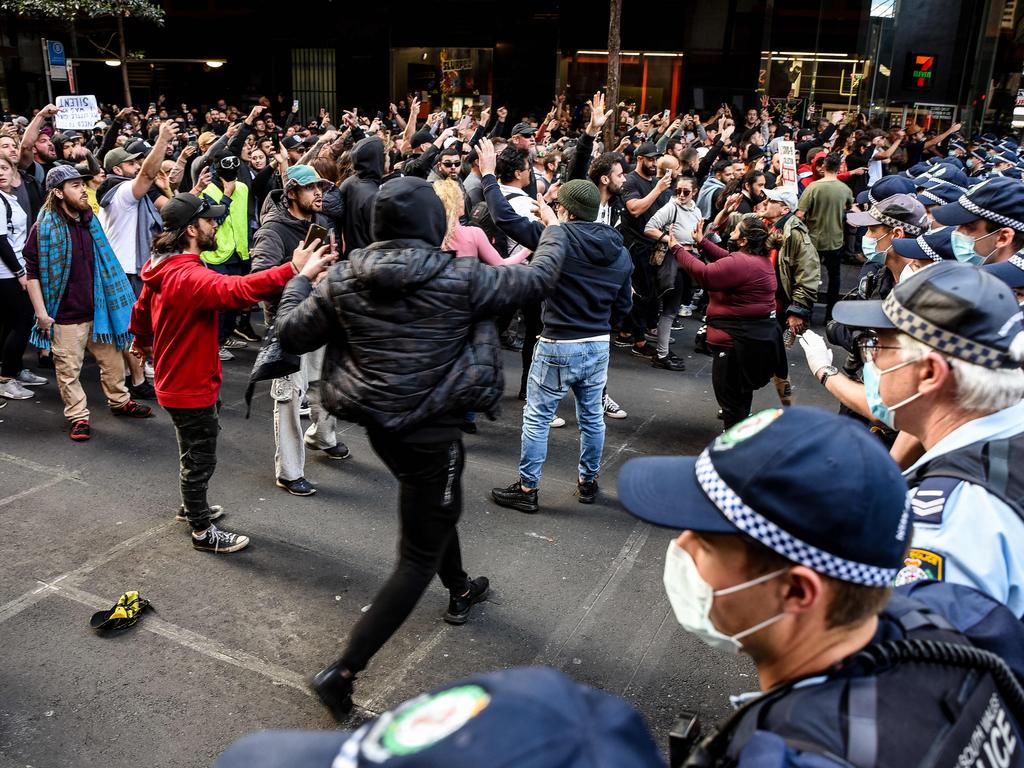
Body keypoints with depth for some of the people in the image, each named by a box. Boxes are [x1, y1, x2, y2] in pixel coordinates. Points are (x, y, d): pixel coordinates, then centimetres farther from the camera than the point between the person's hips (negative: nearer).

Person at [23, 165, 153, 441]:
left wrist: (113, 301, 18)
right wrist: (41, 312, -13)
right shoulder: (45, 228, -9)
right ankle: (78, 417, 14)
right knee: (69, 369, 3)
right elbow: (33, 272, -9)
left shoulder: (91, 221, 8)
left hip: (99, 309, 5)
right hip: (66, 315, -5)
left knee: (112, 359, 15)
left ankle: (120, 401, 32)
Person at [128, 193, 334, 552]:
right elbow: (236, 290, -49)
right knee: (200, 459, 7)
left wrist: (142, 342, 40)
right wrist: (294, 270, -59)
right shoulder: (190, 277, -30)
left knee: (194, 453, 27)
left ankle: (191, 505, 47)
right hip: (191, 387, -10)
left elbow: (142, 307, 20)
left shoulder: (163, 267, 3)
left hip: (175, 380, 10)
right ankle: (202, 532, 23)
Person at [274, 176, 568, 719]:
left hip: (377, 424, 7)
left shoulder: (343, 279, -5)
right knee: (419, 559, 7)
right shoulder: (459, 278, -16)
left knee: (438, 507, 33)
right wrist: (553, 235, 17)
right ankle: (343, 671, 5)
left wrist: (299, 280, 21)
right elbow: (538, 278, -4)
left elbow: (290, 335, 3)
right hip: (430, 433, -6)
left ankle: (459, 592, 57)